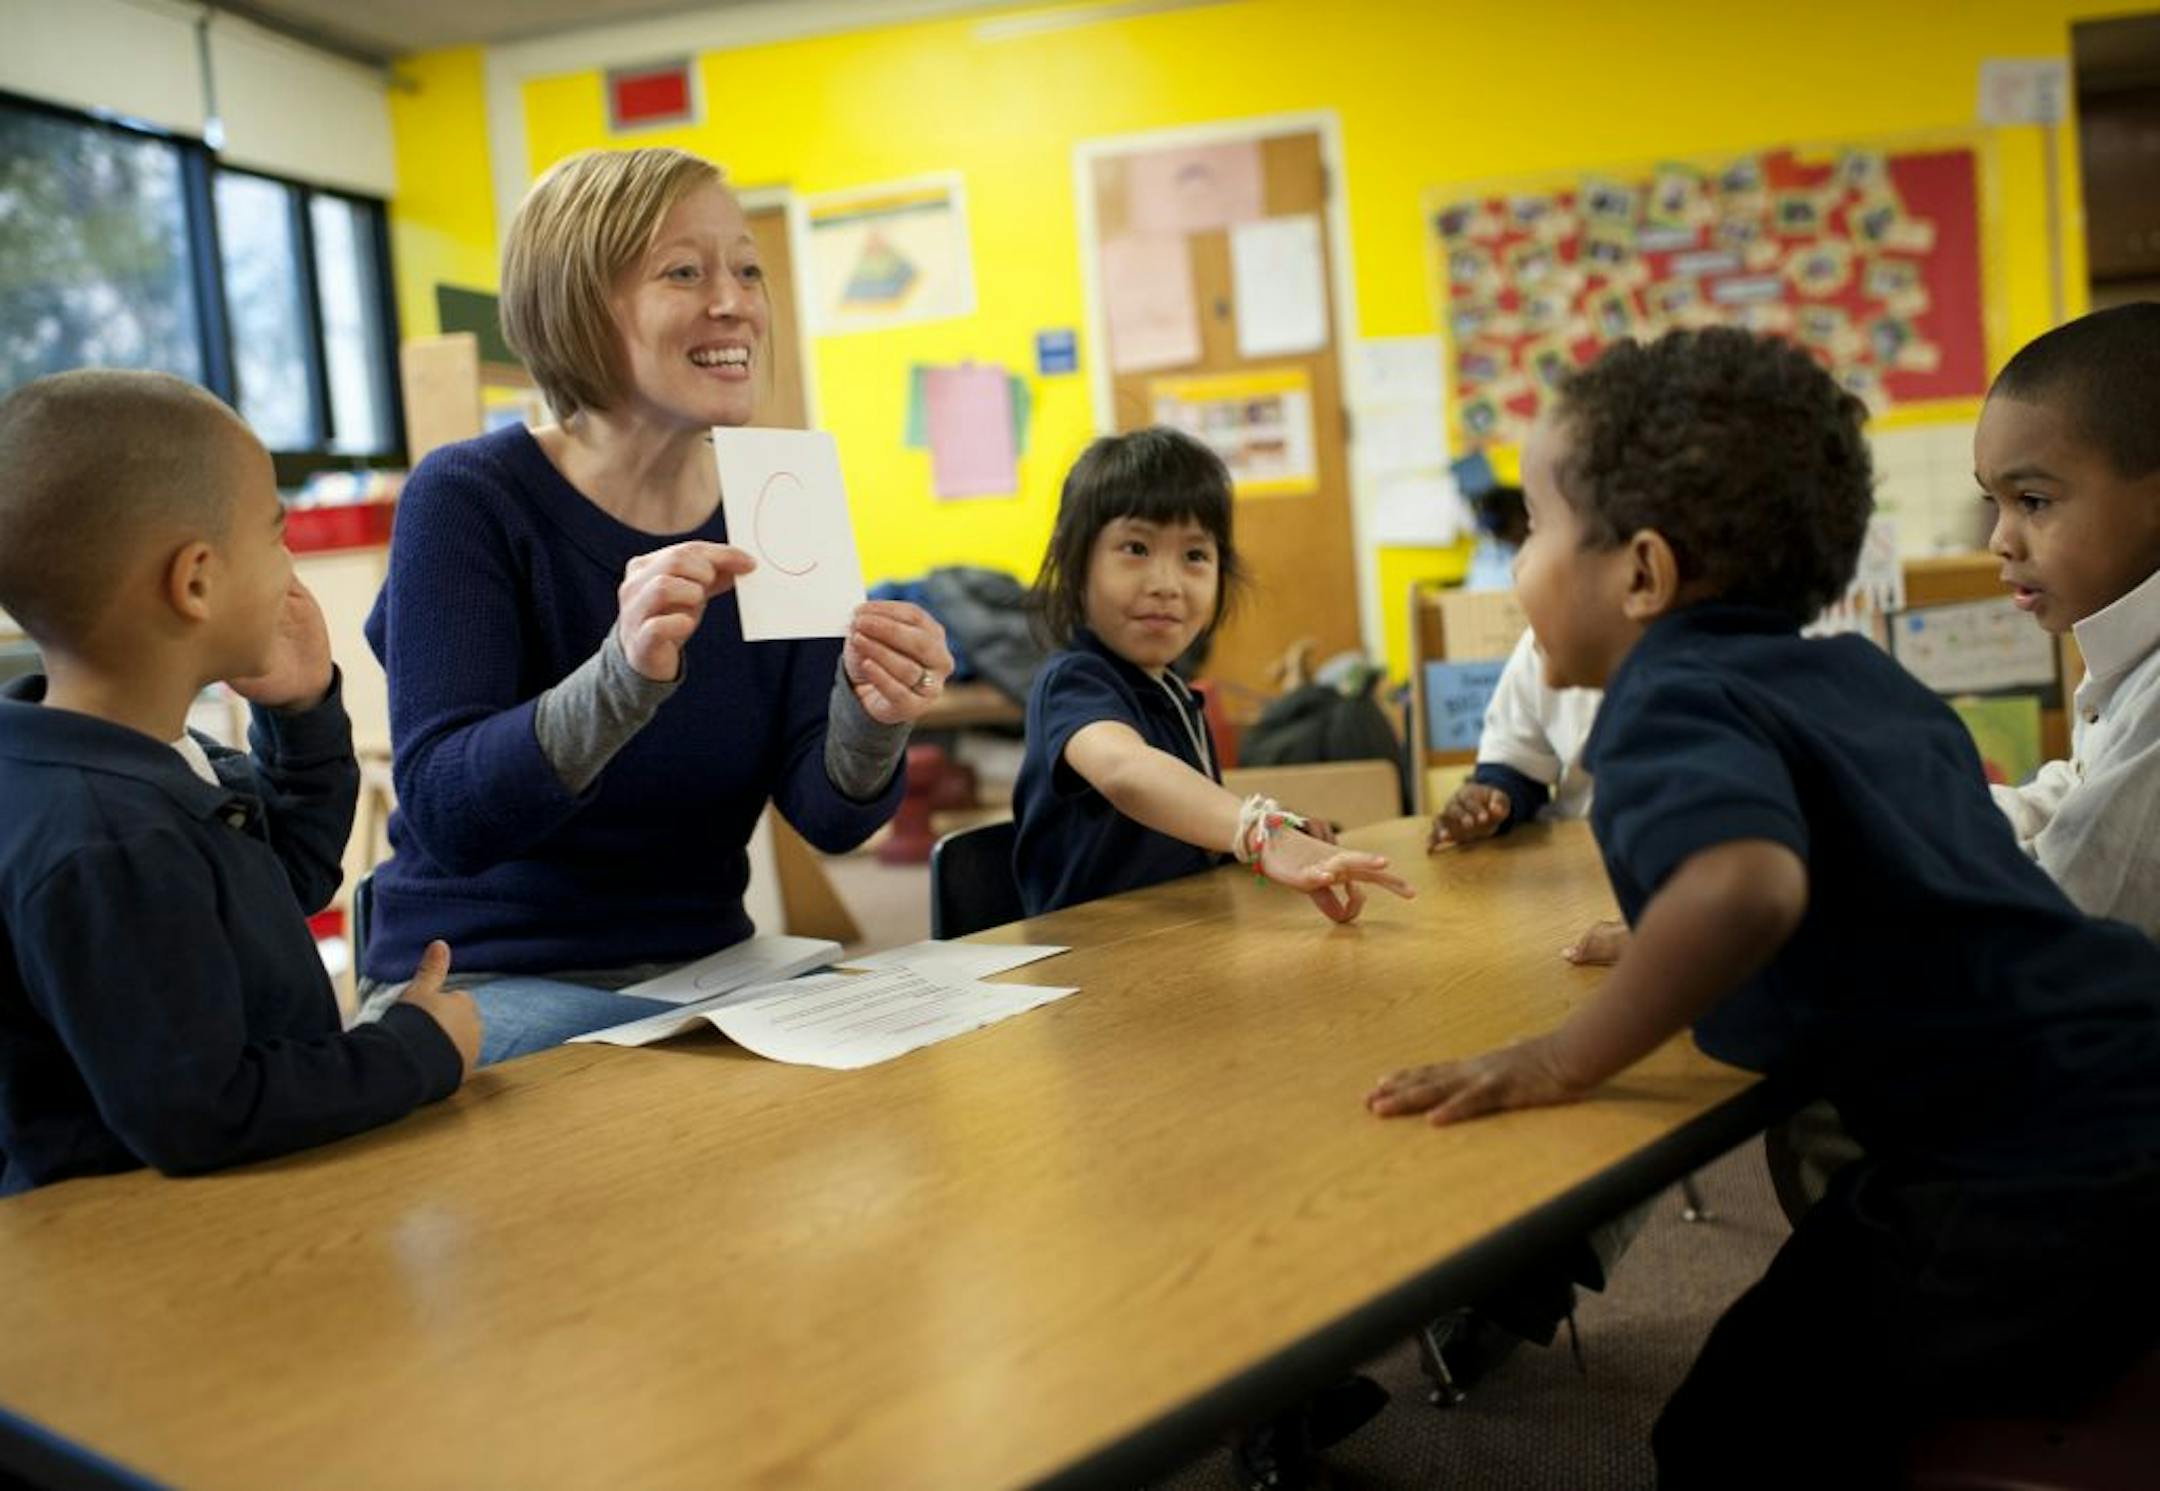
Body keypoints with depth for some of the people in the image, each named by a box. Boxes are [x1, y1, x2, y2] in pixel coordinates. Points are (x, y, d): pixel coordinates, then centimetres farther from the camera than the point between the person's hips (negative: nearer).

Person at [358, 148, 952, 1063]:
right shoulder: (468, 499, -13)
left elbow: (826, 816, -5)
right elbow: (447, 815, -22)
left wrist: (869, 719, -28)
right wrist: (623, 677, -39)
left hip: (706, 967, 5)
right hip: (488, 980, -5)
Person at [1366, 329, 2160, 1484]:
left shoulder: (1668, 700, -14)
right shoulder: (1858, 671, 13)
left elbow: (1750, 881, -35)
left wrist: (1565, 1060, -24)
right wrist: (1660, 950, 26)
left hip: (2026, 1189, -9)